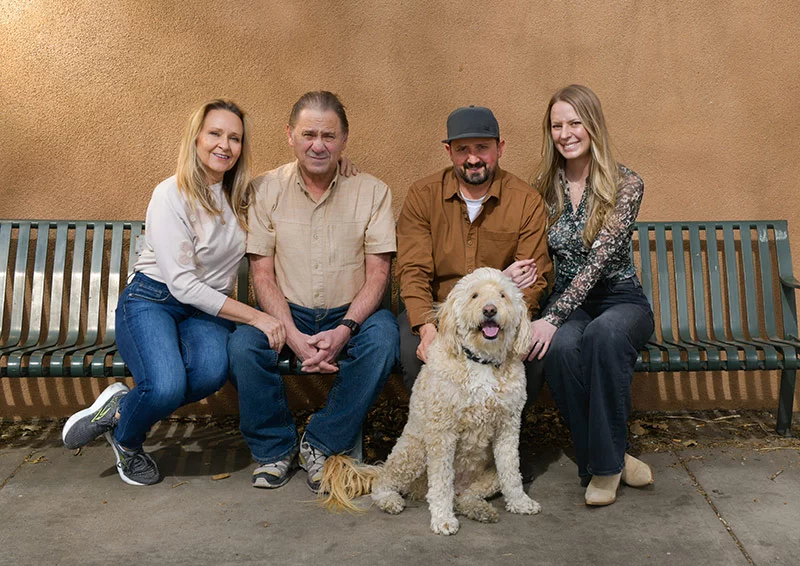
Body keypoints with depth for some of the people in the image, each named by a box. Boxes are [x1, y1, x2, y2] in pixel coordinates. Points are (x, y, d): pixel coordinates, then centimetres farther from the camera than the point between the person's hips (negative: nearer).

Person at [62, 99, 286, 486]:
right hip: (151, 301, -5)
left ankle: (120, 410, -3)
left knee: (212, 371, -30)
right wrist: (254, 316, -22)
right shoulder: (172, 195, -12)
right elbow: (183, 284, -17)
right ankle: (126, 440, 4)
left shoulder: (241, 197, 7)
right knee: (167, 386, -32)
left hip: (209, 311, 5)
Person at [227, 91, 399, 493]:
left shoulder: (372, 192, -1)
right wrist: (293, 335, -19)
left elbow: (378, 274, -5)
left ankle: (322, 444, -9)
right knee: (243, 345, -28)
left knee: (382, 338, -31)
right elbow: (262, 274, -3)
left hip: (350, 313, 0)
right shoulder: (266, 190, 0)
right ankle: (275, 447, -2)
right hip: (287, 313, 1)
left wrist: (345, 330, -22)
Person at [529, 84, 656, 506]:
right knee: (562, 346, -33)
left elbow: (599, 258, -18)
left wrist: (552, 318, -29)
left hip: (620, 300, -2)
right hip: (567, 303, 2)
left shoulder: (626, 184, -6)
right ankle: (610, 460, -15)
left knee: (604, 334, -38)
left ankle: (604, 463, -21)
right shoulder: (544, 187, 6)